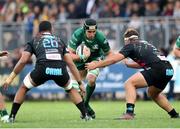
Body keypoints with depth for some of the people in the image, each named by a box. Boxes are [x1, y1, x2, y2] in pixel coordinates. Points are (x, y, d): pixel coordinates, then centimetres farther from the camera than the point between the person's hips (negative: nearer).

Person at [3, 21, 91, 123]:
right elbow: (70, 63, 26)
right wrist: (80, 83, 27)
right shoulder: (59, 41, 33)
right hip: (60, 69, 2)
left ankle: (12, 116, 20)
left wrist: (11, 78, 19)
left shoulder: (34, 41, 27)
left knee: (23, 88, 25)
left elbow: (23, 61, 14)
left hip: (43, 68, -2)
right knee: (71, 89, 31)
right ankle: (85, 115, 20)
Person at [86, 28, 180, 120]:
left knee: (129, 83, -4)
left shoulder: (131, 46, 6)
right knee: (152, 93, 31)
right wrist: (128, 64, 46)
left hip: (157, 69, -8)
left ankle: (129, 112, -18)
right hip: (169, 70, 8)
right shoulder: (145, 44, 28)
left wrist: (95, 65, 10)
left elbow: (113, 59, 2)